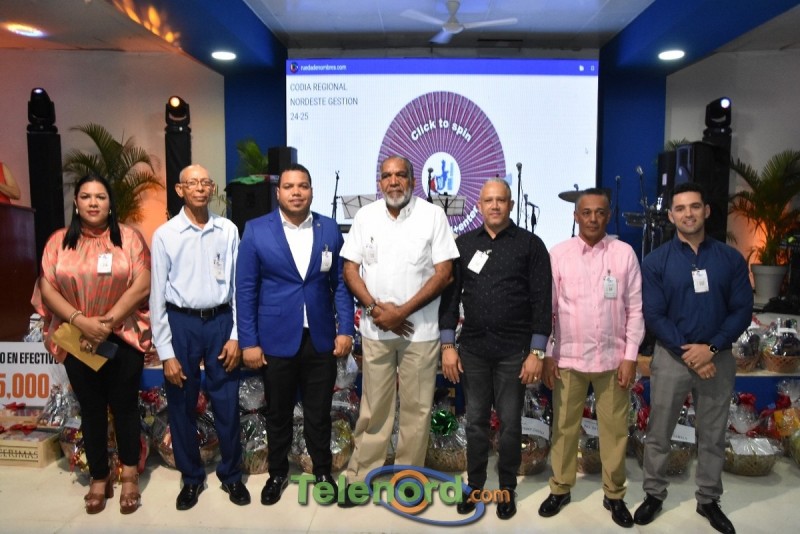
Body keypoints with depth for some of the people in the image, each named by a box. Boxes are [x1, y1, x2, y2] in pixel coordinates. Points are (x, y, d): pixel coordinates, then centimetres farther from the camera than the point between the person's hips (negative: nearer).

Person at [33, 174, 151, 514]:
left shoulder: (128, 237, -2)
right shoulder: (59, 241, 3)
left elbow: (142, 285, -10)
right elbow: (47, 289, -2)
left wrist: (107, 322, -16)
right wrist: (81, 321, -17)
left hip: (124, 338, -2)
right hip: (78, 342, 2)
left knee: (124, 405, 7)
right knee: (91, 409, 12)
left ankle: (129, 476, 25)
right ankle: (99, 479, 27)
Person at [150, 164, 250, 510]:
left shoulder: (228, 230, -1)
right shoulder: (165, 234, -3)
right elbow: (158, 295, -2)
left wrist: (236, 335, -2)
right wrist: (166, 352, -4)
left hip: (221, 321, 0)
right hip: (181, 323, 0)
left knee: (227, 404, 9)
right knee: (181, 406, 12)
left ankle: (230, 474, 30)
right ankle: (191, 477, 33)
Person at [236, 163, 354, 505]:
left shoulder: (330, 229, 1)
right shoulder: (256, 230, -5)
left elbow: (340, 283, 4)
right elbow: (246, 289, -4)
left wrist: (345, 328, -3)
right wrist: (248, 341, -7)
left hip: (321, 338, 1)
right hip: (276, 340, -1)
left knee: (319, 413, 14)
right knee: (278, 413, 16)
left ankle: (322, 472, 34)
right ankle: (277, 473, 37)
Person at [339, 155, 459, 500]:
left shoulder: (433, 215, -4)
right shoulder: (365, 216, 4)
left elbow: (443, 273, -8)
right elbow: (350, 268, 5)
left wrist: (402, 311, -13)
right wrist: (376, 308, -9)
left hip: (420, 329, -2)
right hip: (375, 328, 2)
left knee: (417, 407, 8)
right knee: (373, 406, 11)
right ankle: (361, 477, 25)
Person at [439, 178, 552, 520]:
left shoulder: (530, 245, -2)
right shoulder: (463, 244, 6)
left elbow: (541, 301, -5)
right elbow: (450, 295, 5)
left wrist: (536, 352, -9)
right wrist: (448, 345, -1)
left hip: (514, 350, -2)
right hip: (472, 348, 2)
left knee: (510, 423, 8)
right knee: (475, 421, 12)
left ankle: (507, 489, 26)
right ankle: (474, 485, 28)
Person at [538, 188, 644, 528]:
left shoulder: (624, 253, -1)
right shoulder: (558, 254, -1)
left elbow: (635, 309, 1)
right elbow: (548, 308, 1)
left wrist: (630, 356, -3)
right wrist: (546, 354, -1)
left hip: (613, 358, 0)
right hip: (568, 357, 0)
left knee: (614, 429, 10)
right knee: (564, 427, 10)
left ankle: (614, 495, 27)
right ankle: (560, 489, 27)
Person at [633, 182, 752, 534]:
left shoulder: (731, 259, 1)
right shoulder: (655, 262, -4)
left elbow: (742, 310, -2)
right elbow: (653, 315, -8)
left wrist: (711, 348, -15)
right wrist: (688, 353, -15)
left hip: (718, 357, 2)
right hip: (671, 357, -1)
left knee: (713, 435, 14)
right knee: (658, 433, 8)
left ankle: (708, 500, 31)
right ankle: (654, 494, 26)